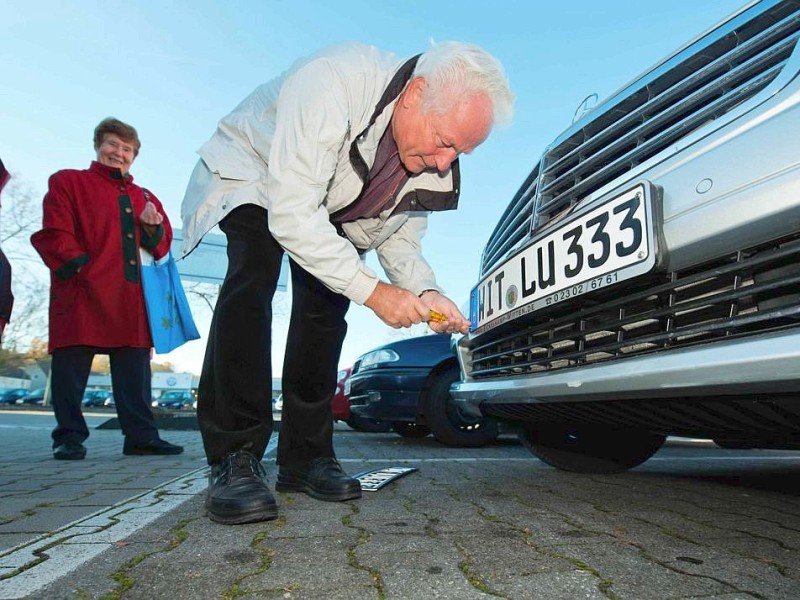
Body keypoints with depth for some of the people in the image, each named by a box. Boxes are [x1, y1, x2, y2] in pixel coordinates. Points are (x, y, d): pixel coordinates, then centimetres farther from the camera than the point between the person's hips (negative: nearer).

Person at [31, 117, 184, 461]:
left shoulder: (145, 198, 23)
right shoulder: (67, 182, 10)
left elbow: (161, 246, 18)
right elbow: (54, 234, -1)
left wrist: (154, 227, -3)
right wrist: (78, 266, -13)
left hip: (131, 297, 4)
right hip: (82, 294, -4)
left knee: (135, 368, 3)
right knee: (71, 365, -2)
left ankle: (141, 436, 7)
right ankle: (69, 436, 8)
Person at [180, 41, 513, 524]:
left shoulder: (435, 160, -17)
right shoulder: (333, 82, -39)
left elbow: (402, 235, -6)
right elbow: (291, 214, -39)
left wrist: (424, 292, -25)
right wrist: (371, 290, -39)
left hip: (328, 204, 5)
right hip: (252, 168, -5)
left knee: (327, 303, -9)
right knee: (254, 273, -29)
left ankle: (305, 457, 1)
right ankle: (235, 458, -24)